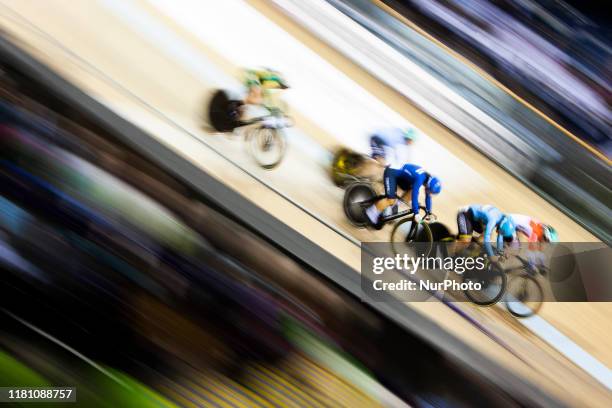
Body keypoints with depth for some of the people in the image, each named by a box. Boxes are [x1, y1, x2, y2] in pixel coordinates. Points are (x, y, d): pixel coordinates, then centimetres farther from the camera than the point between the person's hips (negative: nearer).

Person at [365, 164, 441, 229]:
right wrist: (416, 213, -29)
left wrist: (429, 212, 11)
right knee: (391, 200, -15)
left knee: (410, 191, 5)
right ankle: (371, 212, -4)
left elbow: (428, 196, 8)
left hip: (399, 174, 9)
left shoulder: (428, 179, -3)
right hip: (391, 173, -9)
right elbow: (415, 196, -32)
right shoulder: (420, 178, -29)